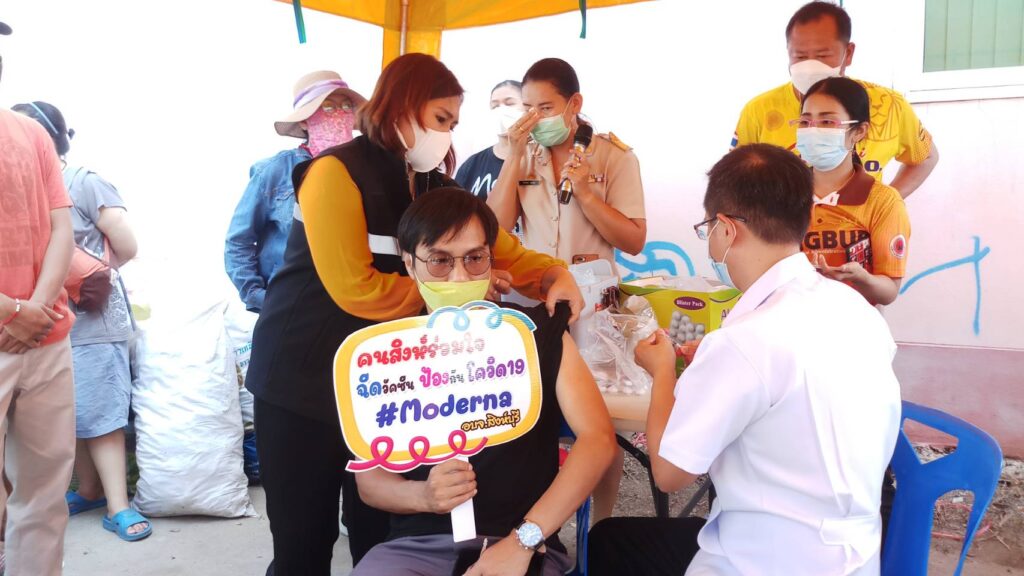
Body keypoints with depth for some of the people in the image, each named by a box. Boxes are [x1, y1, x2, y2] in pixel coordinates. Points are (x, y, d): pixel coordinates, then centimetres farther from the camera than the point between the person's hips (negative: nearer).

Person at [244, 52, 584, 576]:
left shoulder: (433, 186, 8)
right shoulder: (336, 172, -14)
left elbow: (502, 249, 6)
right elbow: (354, 289, -22)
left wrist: (555, 276, -14)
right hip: (304, 376, -6)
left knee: (385, 532, 11)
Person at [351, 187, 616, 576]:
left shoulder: (537, 331, 2)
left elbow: (598, 438, -7)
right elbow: (368, 478, 8)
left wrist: (524, 539, -16)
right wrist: (422, 495, -15)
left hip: (523, 544, -1)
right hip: (417, 543, 1)